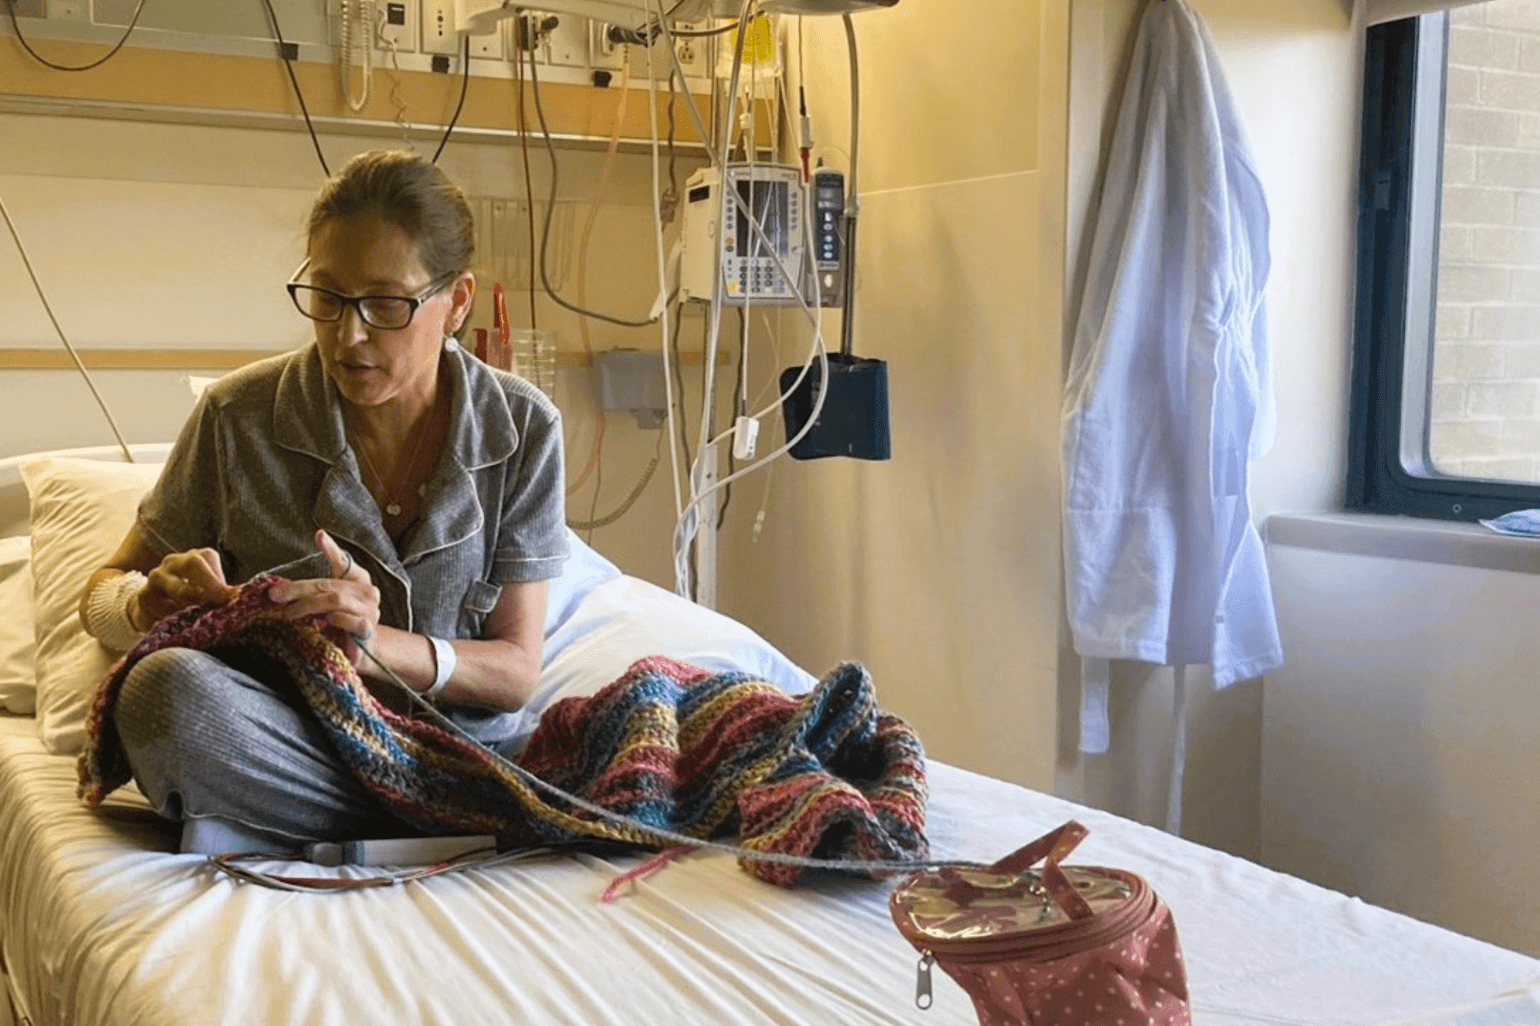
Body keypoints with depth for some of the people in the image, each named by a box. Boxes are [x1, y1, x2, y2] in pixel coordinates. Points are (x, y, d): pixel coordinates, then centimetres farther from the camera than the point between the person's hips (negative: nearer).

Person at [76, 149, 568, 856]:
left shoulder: (522, 429, -4)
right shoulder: (239, 418, -5)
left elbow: (515, 670, -3)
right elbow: (104, 590, 8)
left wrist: (379, 644, -22)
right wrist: (148, 602, -17)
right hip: (277, 740, 1)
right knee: (170, 685, -34)